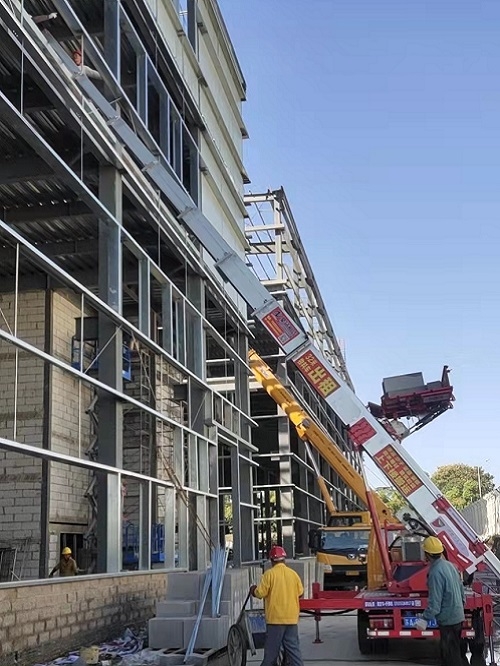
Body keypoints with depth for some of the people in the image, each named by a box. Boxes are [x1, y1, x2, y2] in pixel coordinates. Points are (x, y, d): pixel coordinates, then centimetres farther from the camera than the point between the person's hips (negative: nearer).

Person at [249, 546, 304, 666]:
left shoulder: (269, 573, -9)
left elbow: (260, 593, -11)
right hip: (292, 618, 4)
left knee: (272, 649, 4)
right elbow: (300, 592, 12)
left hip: (275, 617, -4)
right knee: (293, 647, 7)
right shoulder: (293, 573, 2)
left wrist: (253, 590, 11)